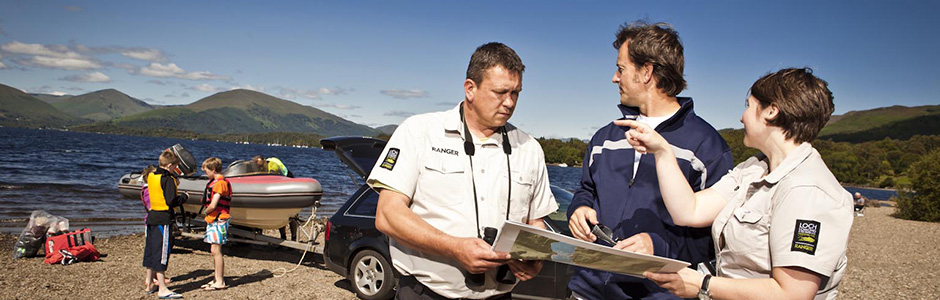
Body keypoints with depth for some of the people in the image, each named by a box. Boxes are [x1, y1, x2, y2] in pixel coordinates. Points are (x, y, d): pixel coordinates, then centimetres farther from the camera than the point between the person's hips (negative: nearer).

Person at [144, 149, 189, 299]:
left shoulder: (151, 176, 10)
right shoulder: (168, 180, -15)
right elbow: (172, 202, -19)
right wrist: (185, 196, -4)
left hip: (151, 218, 8)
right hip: (163, 220, -8)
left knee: (151, 250, 16)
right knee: (161, 253, -6)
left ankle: (150, 282, 27)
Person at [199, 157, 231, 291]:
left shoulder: (220, 183, -15)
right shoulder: (215, 182, 17)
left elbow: (212, 205, -19)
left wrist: (206, 212, -2)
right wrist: (208, 212, 3)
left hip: (218, 220, -10)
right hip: (212, 220, 10)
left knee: (216, 250, -8)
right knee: (214, 251, 13)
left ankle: (220, 282, -5)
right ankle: (217, 279, 21)